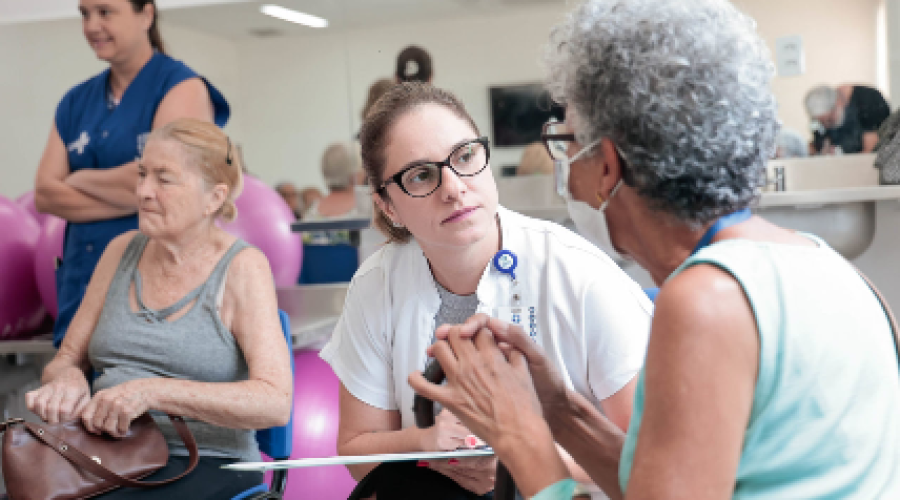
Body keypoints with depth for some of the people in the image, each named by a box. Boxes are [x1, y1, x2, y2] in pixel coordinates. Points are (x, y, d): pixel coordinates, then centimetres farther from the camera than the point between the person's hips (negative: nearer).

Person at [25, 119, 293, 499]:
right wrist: (67, 379, -7)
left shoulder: (242, 267, -5)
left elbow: (274, 402, -17)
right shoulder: (122, 251, 12)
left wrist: (153, 392, -25)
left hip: (204, 466, -5)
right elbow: (65, 359, 19)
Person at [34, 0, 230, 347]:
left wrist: (79, 179, 1)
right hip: (82, 277, 6)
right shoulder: (76, 102, 14)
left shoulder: (183, 88, -3)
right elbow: (45, 194, 5)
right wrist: (131, 197, -9)